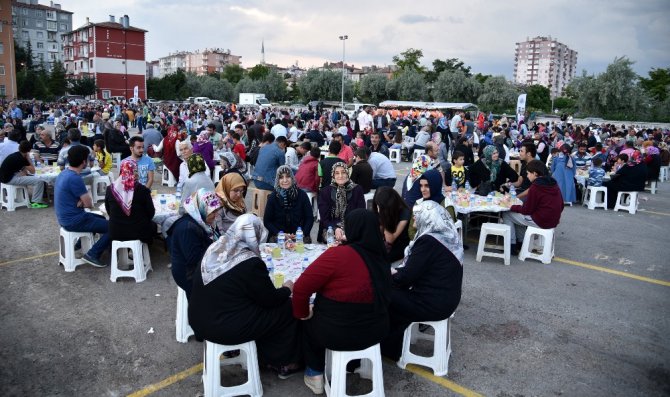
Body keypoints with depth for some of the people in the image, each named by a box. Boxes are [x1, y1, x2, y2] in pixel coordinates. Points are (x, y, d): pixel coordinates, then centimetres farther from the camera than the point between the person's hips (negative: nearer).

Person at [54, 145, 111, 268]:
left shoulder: (64, 173, 6)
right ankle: (92, 254, -5)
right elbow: (89, 204, -17)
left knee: (101, 219, 29)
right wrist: (85, 199, 3)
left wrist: (81, 201, -9)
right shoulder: (75, 178, -24)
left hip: (65, 218, 10)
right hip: (73, 221, -10)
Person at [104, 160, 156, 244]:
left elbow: (109, 212, 5)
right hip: (139, 231, -2)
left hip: (116, 232, 3)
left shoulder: (110, 189, -9)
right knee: (153, 225, 29)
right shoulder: (142, 189, -16)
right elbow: (151, 213, -6)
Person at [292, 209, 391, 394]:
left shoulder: (338, 254, -23)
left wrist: (302, 314, -1)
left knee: (308, 322, 27)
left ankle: (315, 375, 33)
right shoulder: (380, 257, -4)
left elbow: (301, 287, -18)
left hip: (338, 333, -5)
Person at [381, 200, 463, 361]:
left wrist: (388, 275, 0)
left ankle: (388, 348, 22)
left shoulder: (428, 241, -23)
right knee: (394, 289, 15)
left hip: (433, 304, -9)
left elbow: (406, 277, -18)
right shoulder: (447, 234, 6)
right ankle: (392, 345, 23)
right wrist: (396, 272, 7)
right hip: (447, 298, 9)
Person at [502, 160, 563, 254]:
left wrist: (511, 206, 1)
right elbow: (560, 206, 11)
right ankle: (521, 242, 26)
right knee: (517, 214, 26)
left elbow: (527, 210, -13)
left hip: (540, 222, -8)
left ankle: (512, 245, 11)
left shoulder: (535, 187, -18)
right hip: (553, 222, 8)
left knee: (507, 214, 7)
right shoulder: (554, 183, 5)